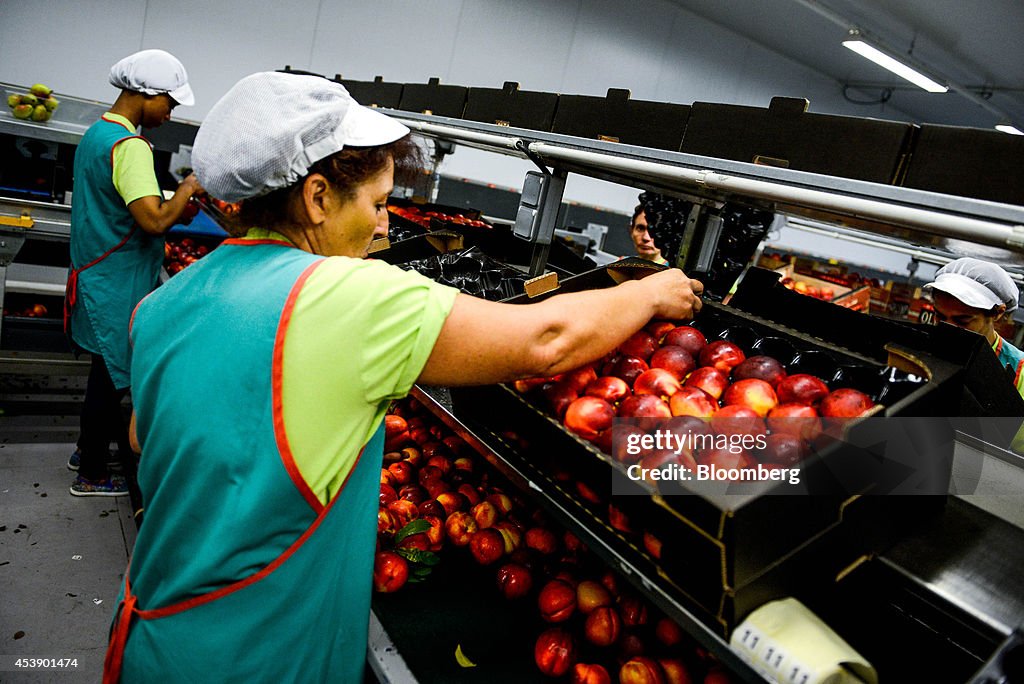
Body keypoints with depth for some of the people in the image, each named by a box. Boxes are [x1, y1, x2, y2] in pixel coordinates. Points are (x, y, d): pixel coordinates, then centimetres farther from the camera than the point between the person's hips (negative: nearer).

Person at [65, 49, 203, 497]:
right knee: (110, 376, 4)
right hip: (117, 286, -10)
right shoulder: (129, 146, -21)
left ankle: (89, 446, 40)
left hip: (95, 273, 10)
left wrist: (174, 206, 7)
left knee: (106, 370, 23)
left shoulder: (96, 132, 10)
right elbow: (155, 221, -30)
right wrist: (187, 189, -15)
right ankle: (92, 476, 19)